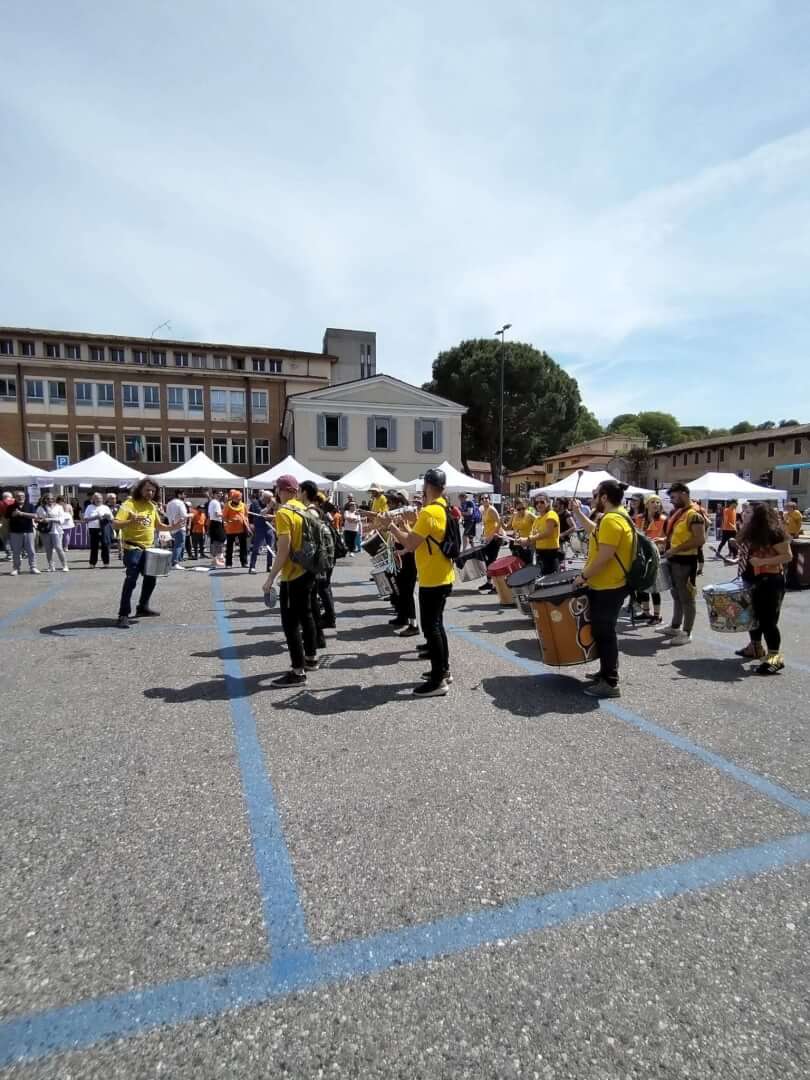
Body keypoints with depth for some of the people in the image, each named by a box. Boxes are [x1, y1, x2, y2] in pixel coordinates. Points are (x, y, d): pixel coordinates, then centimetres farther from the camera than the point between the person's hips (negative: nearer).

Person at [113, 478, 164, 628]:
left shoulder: (152, 506, 10)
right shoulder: (129, 504, -12)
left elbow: (158, 526, 20)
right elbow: (115, 524, -21)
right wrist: (131, 521, -39)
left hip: (148, 548, 8)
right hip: (133, 548, -8)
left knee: (150, 578, 17)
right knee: (131, 580, -14)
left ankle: (143, 607, 33)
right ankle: (123, 615, -10)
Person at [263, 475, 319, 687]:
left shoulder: (283, 513, -17)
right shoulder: (304, 509, 10)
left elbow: (284, 549, -22)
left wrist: (271, 578, -18)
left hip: (293, 575, -9)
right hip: (307, 571, 9)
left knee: (290, 622, -4)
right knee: (305, 615, 19)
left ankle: (298, 671, -2)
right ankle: (311, 658, 31)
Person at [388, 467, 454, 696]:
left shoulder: (428, 512, -20)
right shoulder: (445, 510, 10)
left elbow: (410, 544, -21)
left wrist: (393, 528, -8)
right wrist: (407, 529, 15)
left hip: (432, 580, -10)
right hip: (443, 577, 10)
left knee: (430, 627, -3)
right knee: (436, 624, 19)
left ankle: (438, 681, 2)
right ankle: (444, 670, 28)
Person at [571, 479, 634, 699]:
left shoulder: (611, 520, -22)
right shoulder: (614, 517, 11)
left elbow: (603, 557, -26)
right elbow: (595, 532, 30)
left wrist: (583, 576, -15)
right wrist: (578, 513, 25)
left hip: (607, 588, -10)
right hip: (607, 586, 10)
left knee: (603, 633, -3)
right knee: (603, 632, 19)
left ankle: (610, 684, 6)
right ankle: (606, 673, 31)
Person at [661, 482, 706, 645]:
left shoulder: (694, 515, -17)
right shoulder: (677, 512, 12)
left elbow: (700, 540, -25)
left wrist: (675, 549, -24)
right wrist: (666, 541, 9)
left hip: (685, 560, -9)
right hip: (674, 559, 9)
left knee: (686, 597, 0)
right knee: (676, 595, 18)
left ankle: (687, 633, 8)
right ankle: (675, 626, 29)